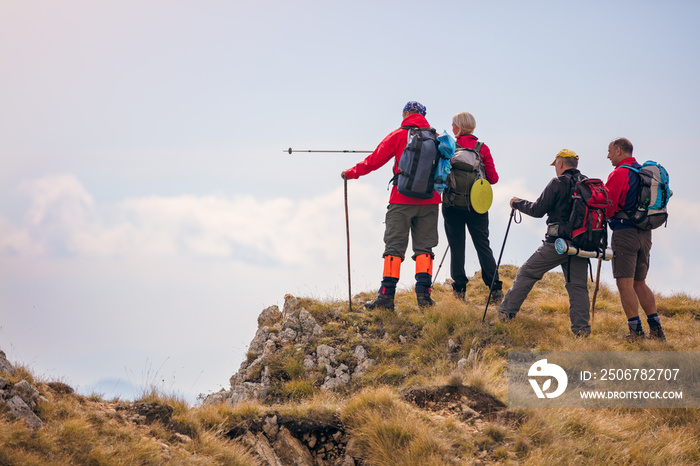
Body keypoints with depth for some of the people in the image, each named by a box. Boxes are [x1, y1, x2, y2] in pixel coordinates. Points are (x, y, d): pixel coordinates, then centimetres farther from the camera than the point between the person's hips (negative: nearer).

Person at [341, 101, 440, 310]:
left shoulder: (398, 135, -1)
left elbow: (374, 160, -1)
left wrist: (351, 173, 12)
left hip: (402, 200, -3)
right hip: (429, 200, 3)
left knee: (394, 247, -1)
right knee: (424, 247, 6)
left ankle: (386, 295, -6)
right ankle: (423, 293, -5)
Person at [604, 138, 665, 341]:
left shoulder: (619, 174, -10)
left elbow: (607, 207, -13)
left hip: (624, 231, -8)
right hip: (645, 233, 8)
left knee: (625, 283, -5)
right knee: (639, 283, 15)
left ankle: (636, 331, -9)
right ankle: (656, 328, 9)